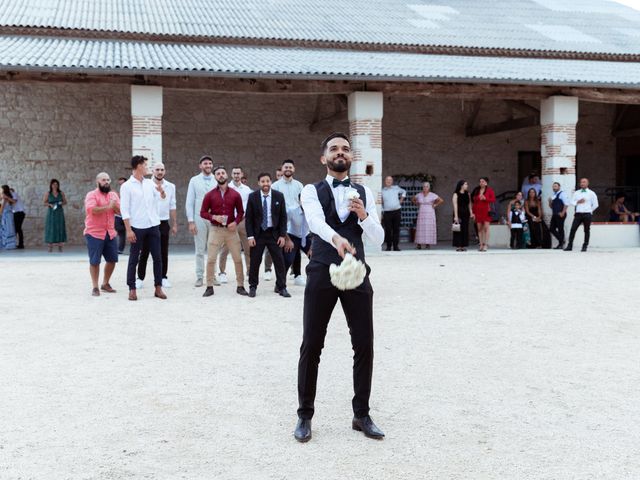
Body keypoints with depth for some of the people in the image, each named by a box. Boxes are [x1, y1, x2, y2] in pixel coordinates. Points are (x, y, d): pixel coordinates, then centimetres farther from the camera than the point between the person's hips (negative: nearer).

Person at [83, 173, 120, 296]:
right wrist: (108, 207, -22)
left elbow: (120, 211, 7)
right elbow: (91, 209, -24)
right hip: (94, 233, -6)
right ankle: (95, 287, 8)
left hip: (110, 233, 6)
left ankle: (105, 284, 26)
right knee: (94, 261, -1)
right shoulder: (92, 195, -7)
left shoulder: (113, 195, 12)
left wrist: (115, 206, -12)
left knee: (112, 259, 10)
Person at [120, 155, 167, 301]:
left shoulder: (150, 183, 9)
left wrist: (162, 191, -12)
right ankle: (132, 289, 9)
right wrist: (128, 230, -14)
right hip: (137, 228, -4)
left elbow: (162, 197, 12)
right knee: (134, 259, 3)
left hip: (153, 226, 5)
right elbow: (124, 210, -8)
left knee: (157, 257, 4)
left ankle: (158, 288, 11)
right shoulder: (127, 186, -5)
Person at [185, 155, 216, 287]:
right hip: (199, 219, -1)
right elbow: (189, 202, 2)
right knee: (200, 250, 3)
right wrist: (191, 221, -5)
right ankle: (199, 277, 10)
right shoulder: (194, 180, 3)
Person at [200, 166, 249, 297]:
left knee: (238, 258, 2)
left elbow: (240, 212, 10)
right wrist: (214, 217, -15)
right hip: (215, 229, -1)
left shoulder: (235, 194, 3)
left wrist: (236, 222, -8)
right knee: (211, 259, -4)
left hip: (231, 229, 1)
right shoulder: (210, 195, 1)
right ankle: (209, 287, 6)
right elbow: (203, 212, 3)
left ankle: (240, 286, 14)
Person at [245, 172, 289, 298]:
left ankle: (281, 287, 10)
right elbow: (249, 218, -2)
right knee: (254, 262, 2)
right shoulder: (253, 197, -3)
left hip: (274, 233, 1)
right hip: (258, 234, -1)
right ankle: (253, 287, 17)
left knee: (279, 260, 0)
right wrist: (250, 236, -9)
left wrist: (283, 235, -5)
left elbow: (283, 217, 2)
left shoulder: (279, 196, -1)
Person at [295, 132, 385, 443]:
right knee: (311, 346, 1)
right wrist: (337, 237, -42)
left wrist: (363, 215, -16)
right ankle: (305, 415, 15)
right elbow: (316, 221, -20)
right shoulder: (312, 191, 3)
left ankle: (361, 415, 18)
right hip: (321, 274, -2)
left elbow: (378, 239, 4)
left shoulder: (364, 194, 12)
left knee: (364, 346, 3)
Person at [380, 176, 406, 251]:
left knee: (396, 229, 1)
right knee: (388, 230, -4)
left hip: (397, 211, 2)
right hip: (387, 213, -1)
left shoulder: (396, 188, 9)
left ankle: (395, 246, 6)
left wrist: (401, 199, 18)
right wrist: (381, 212, 0)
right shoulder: (382, 190, 5)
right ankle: (388, 246, 5)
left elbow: (404, 191, 29)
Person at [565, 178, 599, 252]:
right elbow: (572, 202, 9)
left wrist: (589, 210, 8)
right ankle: (569, 246, -4)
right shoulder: (576, 193, 12)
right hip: (578, 214, 2)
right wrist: (578, 202, -8)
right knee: (573, 229, -6)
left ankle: (585, 246, 9)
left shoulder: (591, 193, 4)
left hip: (587, 214, -2)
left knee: (587, 230, 2)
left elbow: (595, 205, 7)